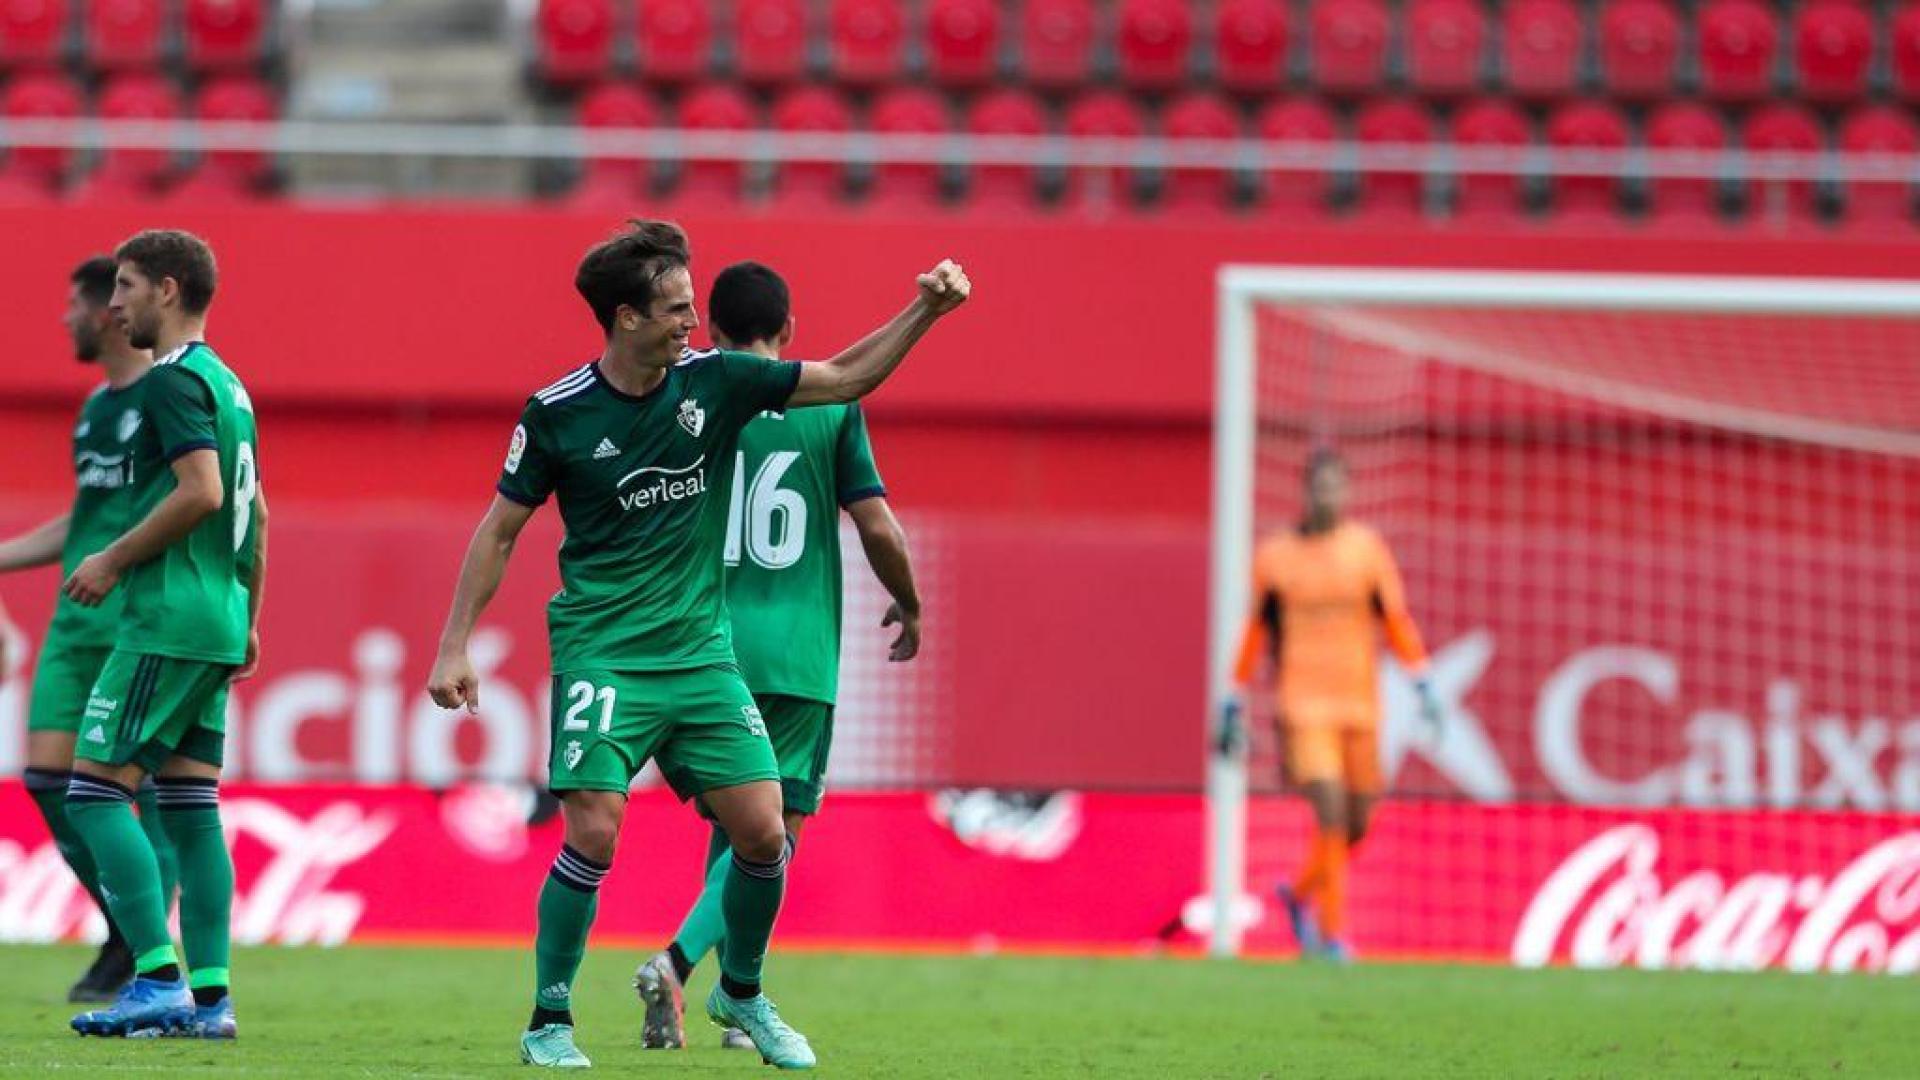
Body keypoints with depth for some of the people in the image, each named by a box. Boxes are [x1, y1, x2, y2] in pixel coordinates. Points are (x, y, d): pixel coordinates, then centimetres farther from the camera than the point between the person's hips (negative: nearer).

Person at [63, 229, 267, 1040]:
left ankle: (159, 980, -15)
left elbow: (200, 491, -22)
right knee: (190, 801, 9)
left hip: (168, 620, -10)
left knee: (96, 789, -8)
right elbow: (255, 514, 22)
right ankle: (209, 996, 5)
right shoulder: (226, 382, 18)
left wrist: (114, 561, -14)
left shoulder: (174, 379, -11)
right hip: (217, 622, 10)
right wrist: (248, 621, 25)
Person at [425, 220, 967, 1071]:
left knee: (763, 832, -3)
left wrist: (924, 312, -3)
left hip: (700, 649, 3)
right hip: (602, 654, -3)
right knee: (594, 833, -17)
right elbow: (501, 529, 3)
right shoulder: (558, 414, -6)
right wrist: (454, 647, 0)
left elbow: (844, 378, 9)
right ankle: (549, 1024, -1)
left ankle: (741, 994, 22)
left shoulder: (714, 382, 0)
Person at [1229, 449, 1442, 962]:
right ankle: (1331, 934, -6)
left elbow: (1396, 619, 2)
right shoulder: (1274, 555, 2)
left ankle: (1300, 895, 36)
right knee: (1331, 813, -16)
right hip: (1303, 704, -3)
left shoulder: (1367, 548, 3)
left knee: (1356, 823, 8)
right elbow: (1256, 631, 11)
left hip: (1361, 703, 3)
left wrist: (1424, 687, -7)